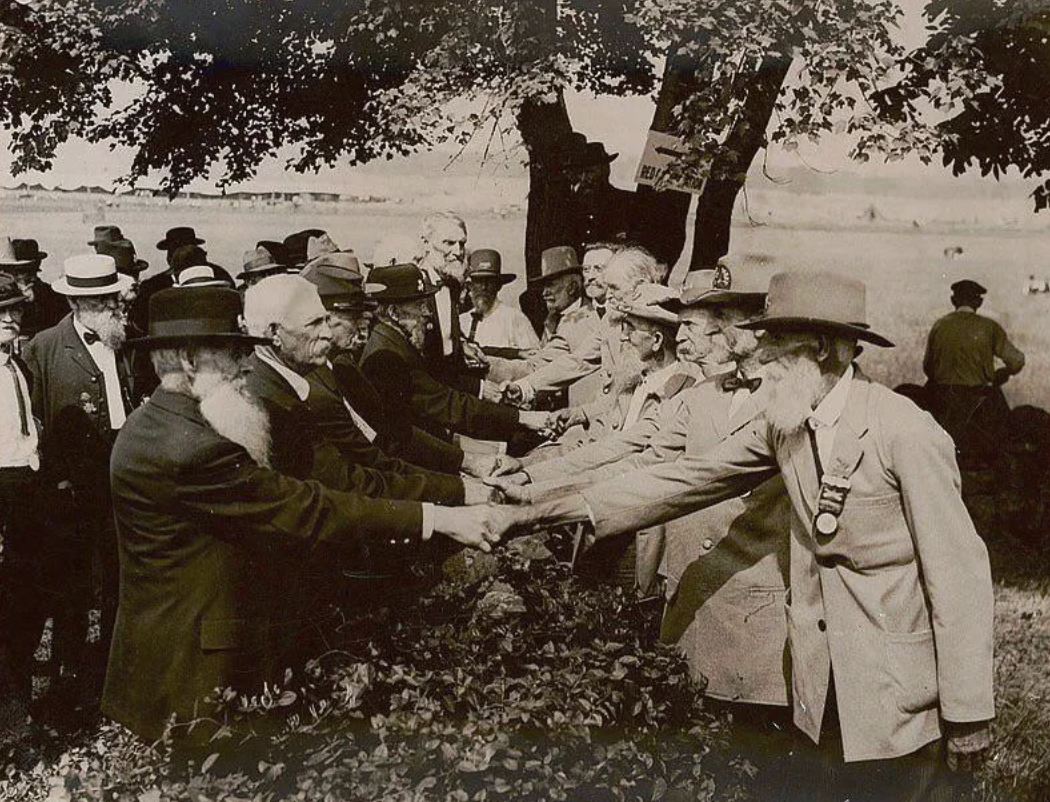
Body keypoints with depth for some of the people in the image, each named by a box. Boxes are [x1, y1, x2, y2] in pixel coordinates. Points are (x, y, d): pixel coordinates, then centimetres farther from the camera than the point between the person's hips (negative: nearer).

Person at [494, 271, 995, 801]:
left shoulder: (906, 433, -20)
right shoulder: (783, 424, -1)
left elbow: (959, 575, -16)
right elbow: (686, 480, -2)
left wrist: (968, 712, -12)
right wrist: (541, 513, -8)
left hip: (902, 692, -6)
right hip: (820, 685, 6)